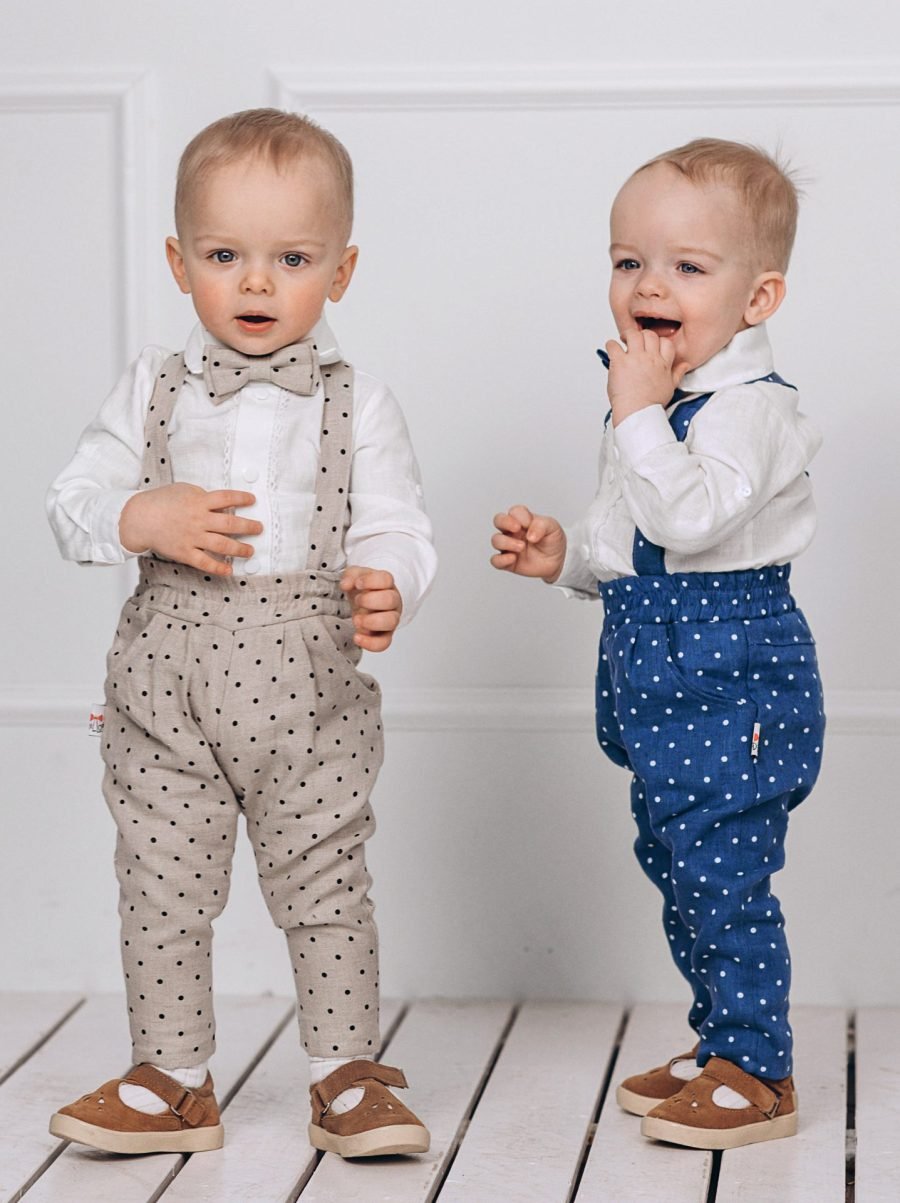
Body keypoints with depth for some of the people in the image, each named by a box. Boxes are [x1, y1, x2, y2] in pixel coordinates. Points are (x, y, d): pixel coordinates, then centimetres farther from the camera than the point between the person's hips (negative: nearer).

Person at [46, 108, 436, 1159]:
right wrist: (140, 518, -17)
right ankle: (173, 1080, 21)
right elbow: (71, 501, 4)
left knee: (325, 885, 5)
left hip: (310, 689, -2)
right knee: (162, 885, 8)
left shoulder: (357, 405, 2)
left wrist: (385, 586, -25)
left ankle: (347, 1077, 18)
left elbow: (393, 528, -3)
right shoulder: (153, 391, 6)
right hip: (168, 684, 2)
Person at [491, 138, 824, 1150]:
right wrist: (567, 554, 9)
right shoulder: (662, 401, 13)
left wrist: (638, 414, -27)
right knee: (675, 868, 16)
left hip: (733, 687, -10)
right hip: (665, 688, 10)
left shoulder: (748, 407, -17)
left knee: (721, 876, -7)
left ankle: (757, 1075, 3)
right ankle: (719, 1045, 29)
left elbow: (689, 520, -32)